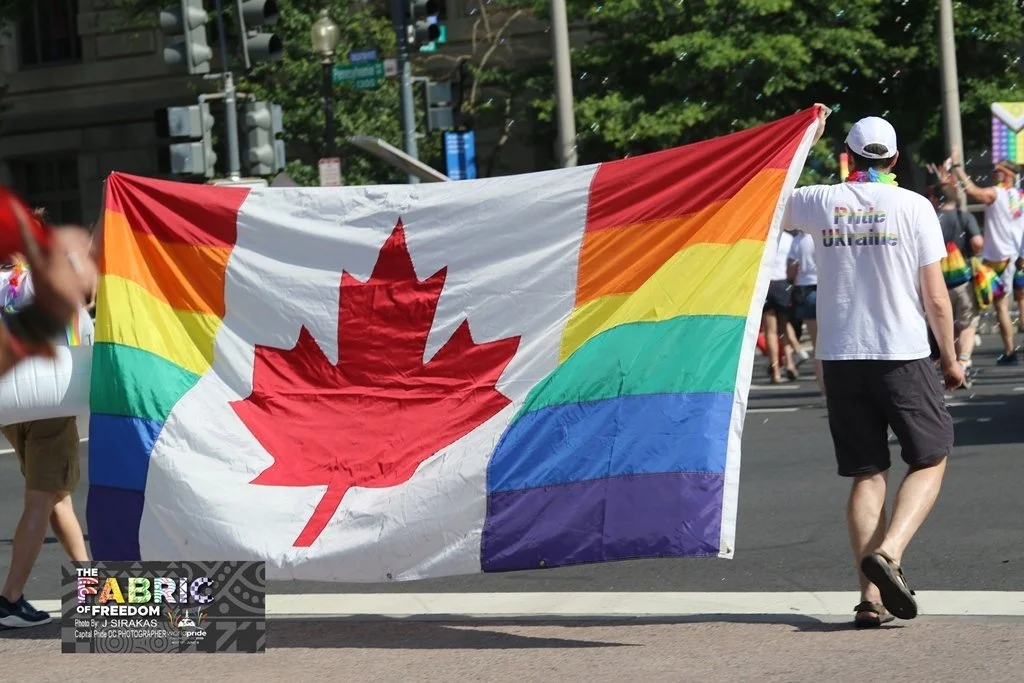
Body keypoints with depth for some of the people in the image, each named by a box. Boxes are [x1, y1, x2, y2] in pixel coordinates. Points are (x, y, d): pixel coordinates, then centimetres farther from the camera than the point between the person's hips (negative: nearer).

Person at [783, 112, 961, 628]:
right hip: (903, 355, -3)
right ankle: (888, 552, -14)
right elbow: (936, 299, -4)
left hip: (840, 358, 3)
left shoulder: (818, 203, 1)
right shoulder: (912, 207, -4)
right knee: (929, 461, 10)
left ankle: (871, 596, 0)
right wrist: (950, 358, 9)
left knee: (867, 474, 8)